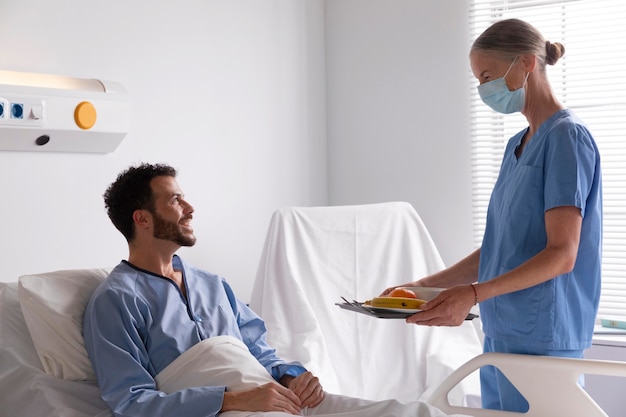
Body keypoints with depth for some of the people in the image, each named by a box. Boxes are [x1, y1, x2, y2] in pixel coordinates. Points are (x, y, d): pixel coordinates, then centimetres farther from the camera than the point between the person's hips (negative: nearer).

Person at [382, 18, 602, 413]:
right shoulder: (517, 145, 16)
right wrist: (424, 287, 10)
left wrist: (473, 294, -26)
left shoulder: (567, 137, -9)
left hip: (541, 339, -8)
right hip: (499, 333, 8)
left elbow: (562, 254, -17)